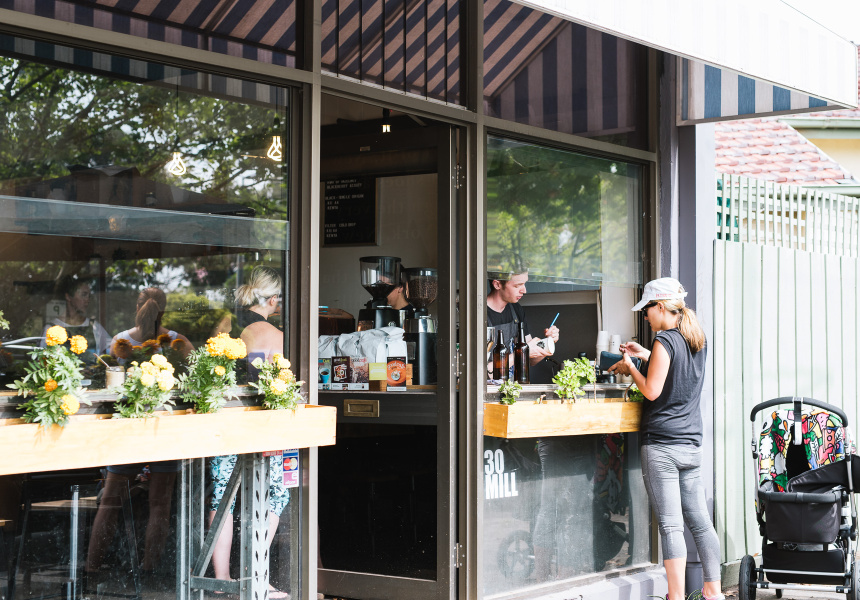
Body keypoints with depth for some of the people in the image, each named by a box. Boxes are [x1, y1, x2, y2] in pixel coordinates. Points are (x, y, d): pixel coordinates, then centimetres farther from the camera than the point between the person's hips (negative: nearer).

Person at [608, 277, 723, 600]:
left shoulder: (665, 341, -12)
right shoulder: (698, 340, 11)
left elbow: (652, 390, -13)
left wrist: (630, 367, 2)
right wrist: (646, 355, 28)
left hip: (661, 445, -8)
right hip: (692, 443, 8)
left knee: (671, 526, -6)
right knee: (700, 521, 12)